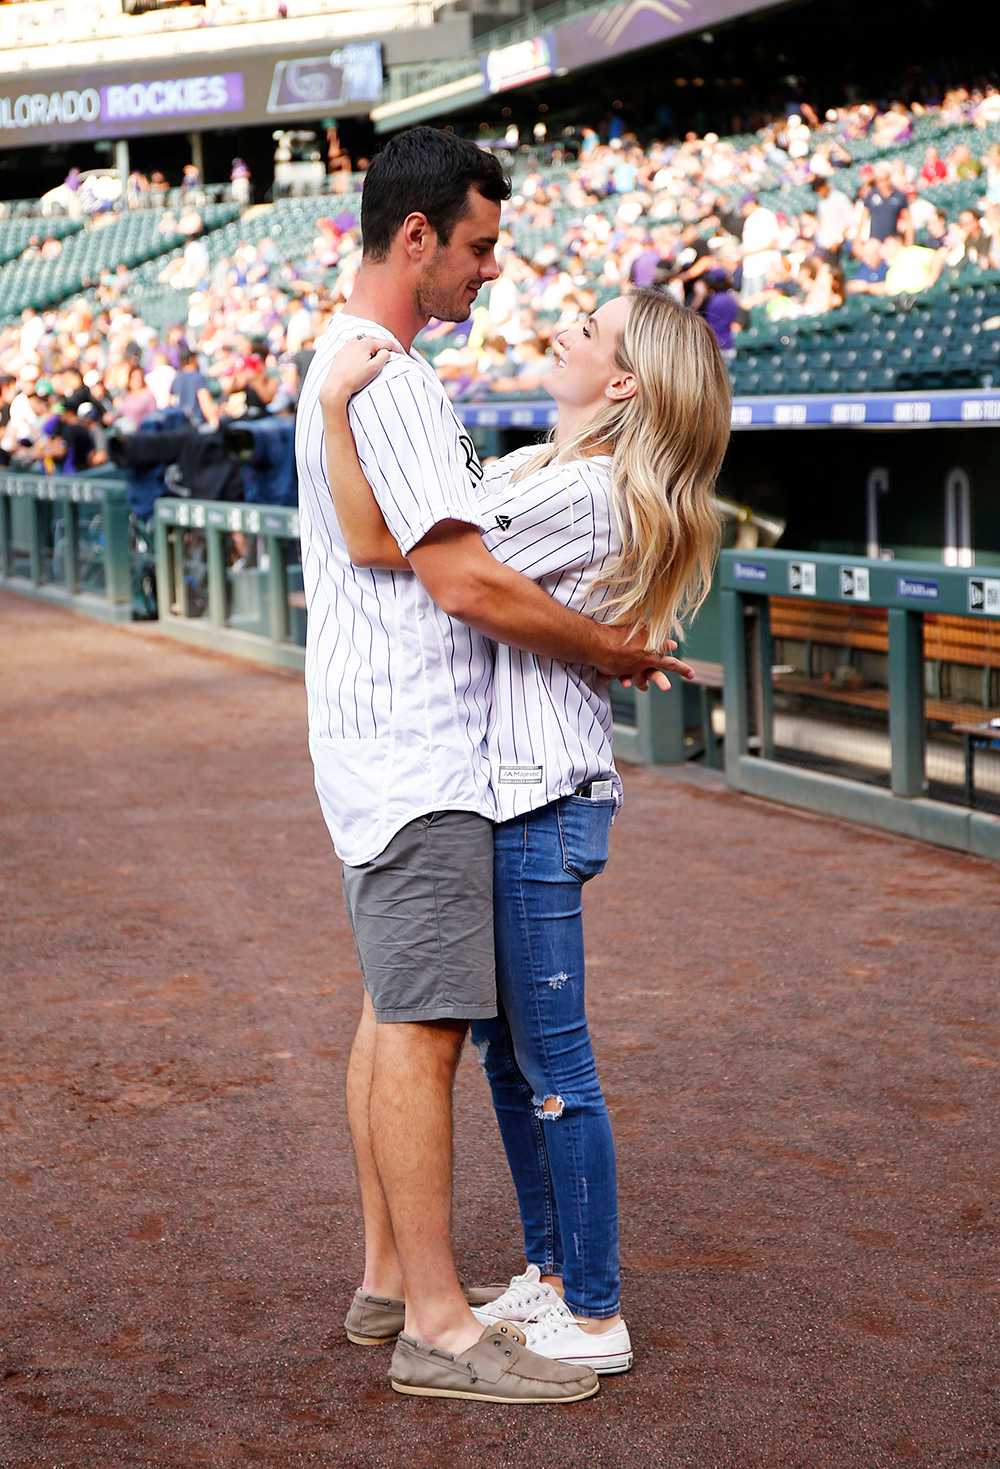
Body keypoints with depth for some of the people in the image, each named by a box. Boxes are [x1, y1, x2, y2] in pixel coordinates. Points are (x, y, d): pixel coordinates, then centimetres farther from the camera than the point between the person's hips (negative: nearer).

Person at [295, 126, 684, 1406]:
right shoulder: (387, 380, -18)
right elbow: (466, 585, -22)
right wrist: (610, 650, -10)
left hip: (383, 754, 11)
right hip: (415, 759, -11)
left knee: (395, 1014, 14)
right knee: (423, 1025, -8)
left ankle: (389, 1281, 22)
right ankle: (436, 1326, -3)